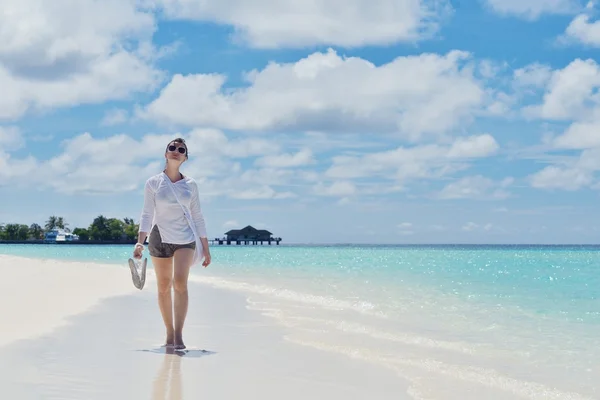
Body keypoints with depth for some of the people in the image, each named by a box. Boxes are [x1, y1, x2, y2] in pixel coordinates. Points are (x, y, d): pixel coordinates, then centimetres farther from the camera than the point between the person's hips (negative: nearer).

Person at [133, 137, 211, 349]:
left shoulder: (190, 184, 6)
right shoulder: (153, 183, 2)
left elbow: (197, 217, 9)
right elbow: (147, 214, -1)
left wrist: (206, 248, 7)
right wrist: (140, 242, -13)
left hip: (185, 239, 0)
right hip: (160, 238, 0)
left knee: (180, 283, -18)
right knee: (163, 288, 4)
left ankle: (178, 335, -19)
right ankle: (169, 332, 17)